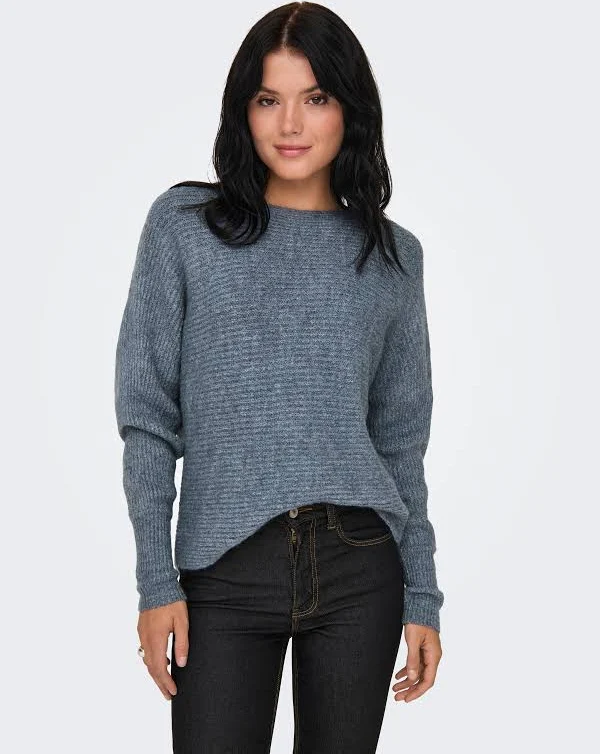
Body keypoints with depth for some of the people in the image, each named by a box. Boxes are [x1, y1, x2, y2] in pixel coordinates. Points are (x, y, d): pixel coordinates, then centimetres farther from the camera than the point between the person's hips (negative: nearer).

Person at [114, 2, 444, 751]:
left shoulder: (392, 254, 8)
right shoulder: (183, 225, 3)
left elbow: (400, 439, 11)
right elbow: (147, 416, 2)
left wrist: (422, 596, 8)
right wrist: (156, 582, -4)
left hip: (359, 567, 2)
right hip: (225, 574, -1)